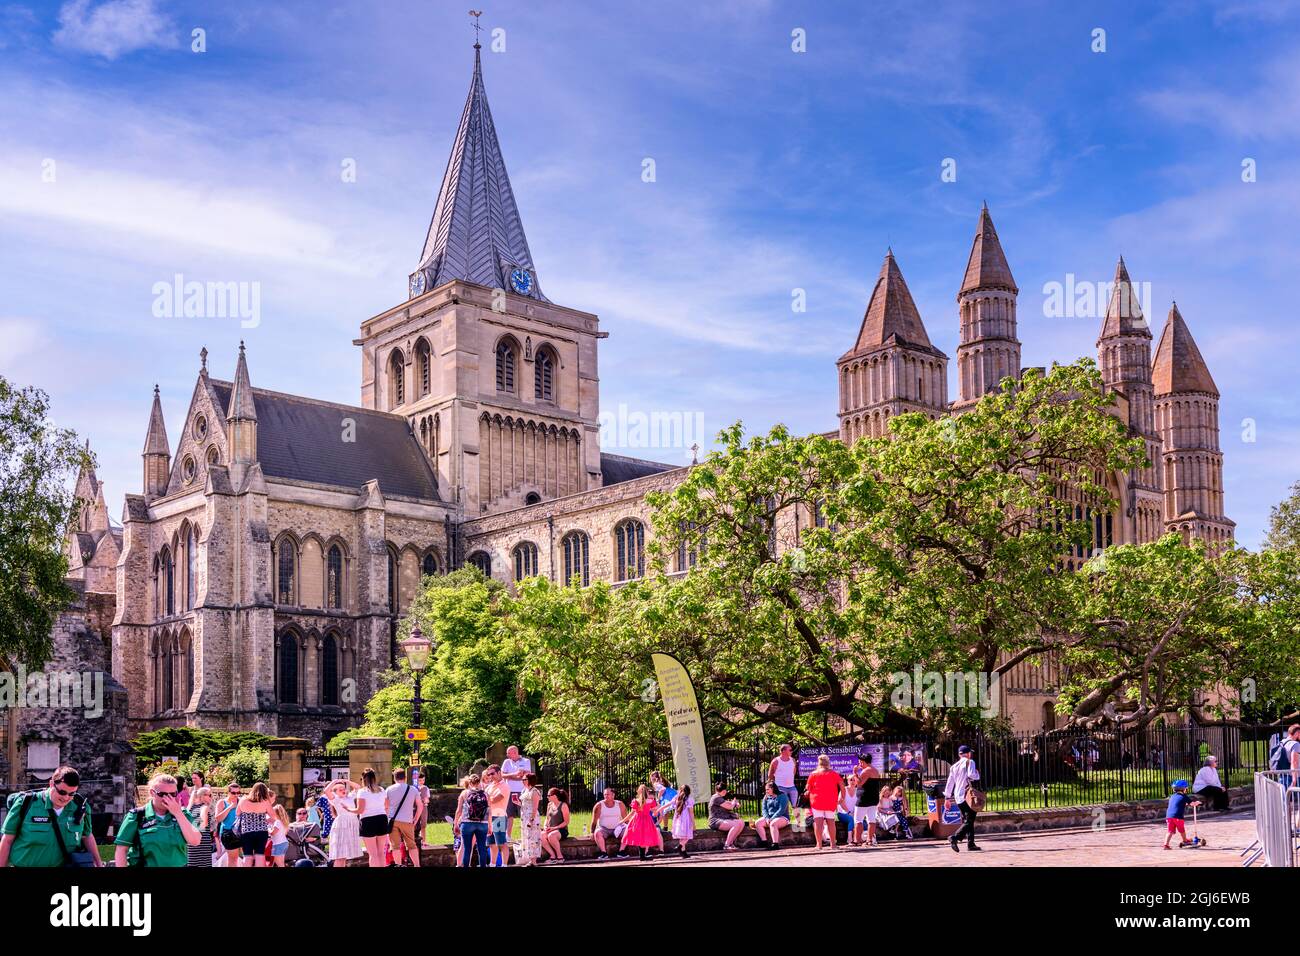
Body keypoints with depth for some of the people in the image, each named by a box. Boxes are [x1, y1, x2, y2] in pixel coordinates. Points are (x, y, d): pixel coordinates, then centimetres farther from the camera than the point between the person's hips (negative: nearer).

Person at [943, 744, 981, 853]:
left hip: (958, 797, 7)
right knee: (969, 821, -8)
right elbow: (971, 774, -20)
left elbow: (949, 782, 16)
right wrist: (977, 774, 2)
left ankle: (971, 843, 13)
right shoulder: (969, 762, -2)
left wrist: (947, 798, 19)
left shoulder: (954, 766, 17)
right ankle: (955, 837, -26)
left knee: (966, 820, 14)